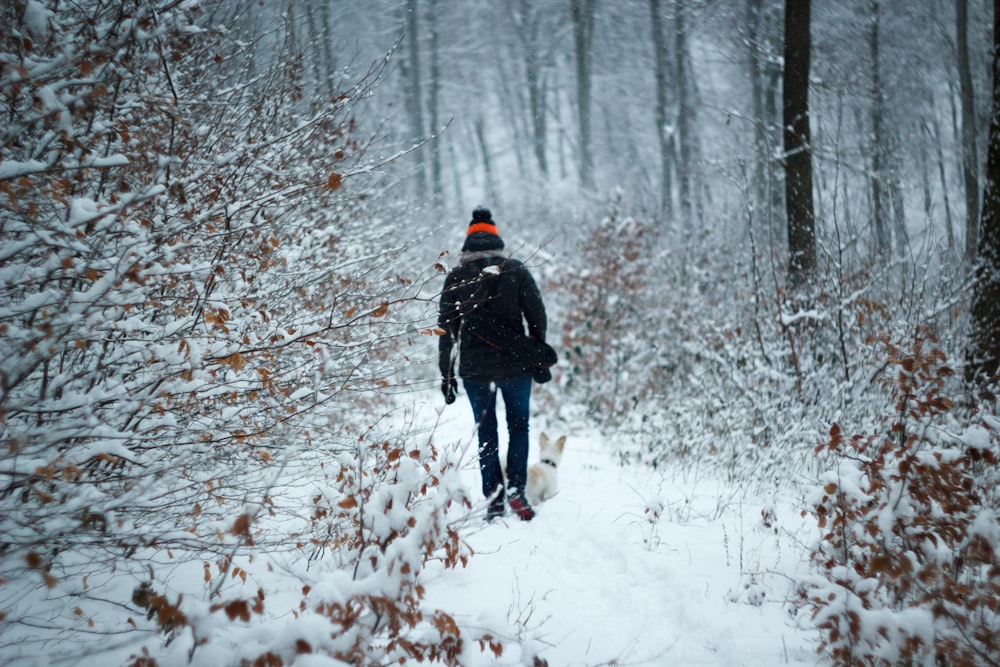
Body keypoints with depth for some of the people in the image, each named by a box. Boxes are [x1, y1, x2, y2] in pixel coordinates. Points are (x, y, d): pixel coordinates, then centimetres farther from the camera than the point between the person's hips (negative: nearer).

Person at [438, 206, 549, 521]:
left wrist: (446, 374, 6)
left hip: (474, 369, 1)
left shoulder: (456, 277, 0)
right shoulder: (516, 271, -2)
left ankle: (494, 500, 9)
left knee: (486, 433, 12)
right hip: (515, 365, 0)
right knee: (518, 427, 14)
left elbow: (446, 329, 0)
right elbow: (537, 315, -2)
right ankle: (516, 489, -2)